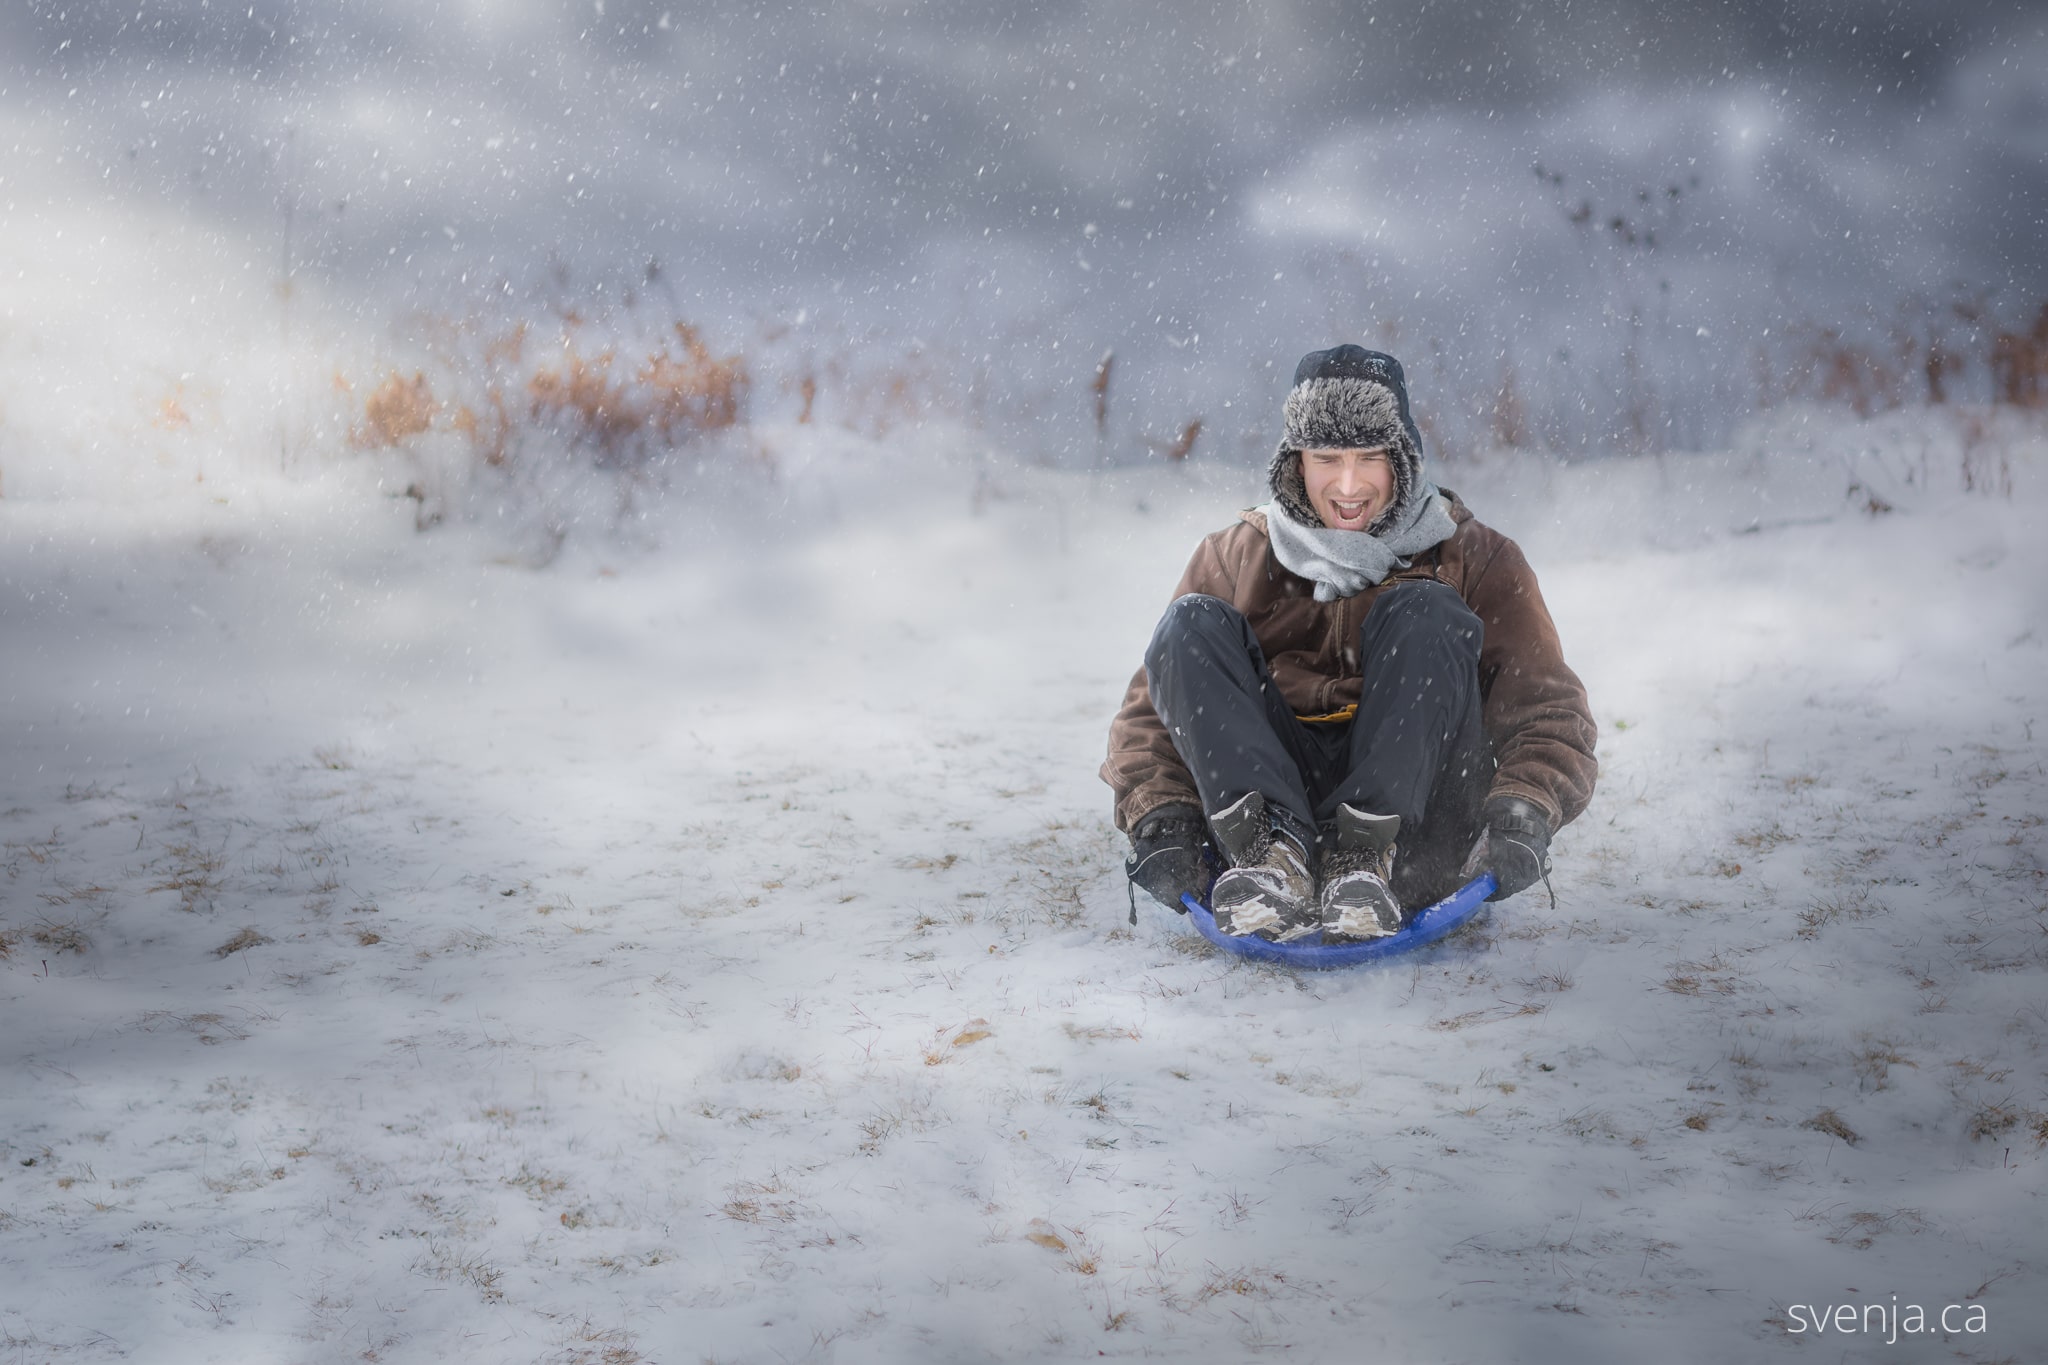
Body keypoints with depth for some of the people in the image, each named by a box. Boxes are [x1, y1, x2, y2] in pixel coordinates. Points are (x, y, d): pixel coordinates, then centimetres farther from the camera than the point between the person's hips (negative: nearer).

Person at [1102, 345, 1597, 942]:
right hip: (1273, 797, 2)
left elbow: (1547, 709, -3)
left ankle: (1366, 855, -33)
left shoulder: (1472, 560, 5)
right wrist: (1161, 819, -15)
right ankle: (1269, 851, -35)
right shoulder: (1237, 558, 10)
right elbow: (1153, 711, 5)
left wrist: (1521, 818, -24)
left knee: (1426, 613, -20)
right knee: (1194, 625, -15)